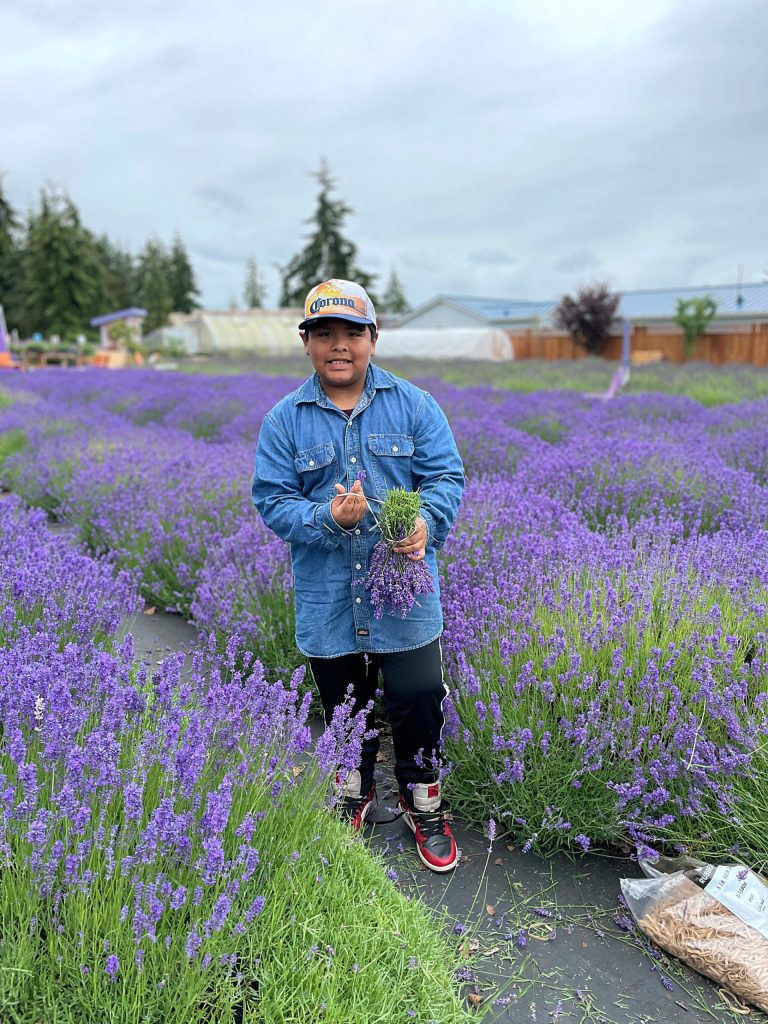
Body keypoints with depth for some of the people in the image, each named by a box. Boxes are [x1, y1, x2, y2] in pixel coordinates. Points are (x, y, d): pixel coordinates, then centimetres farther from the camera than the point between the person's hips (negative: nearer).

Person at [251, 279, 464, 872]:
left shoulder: (413, 405, 0)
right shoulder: (284, 420, 0)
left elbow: (447, 477, -3)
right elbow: (272, 500, -4)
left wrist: (426, 522, -23)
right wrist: (328, 518, -22)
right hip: (327, 598, 1)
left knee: (418, 700, 4)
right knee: (344, 707, 19)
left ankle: (425, 807, 31)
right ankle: (354, 795, 45)